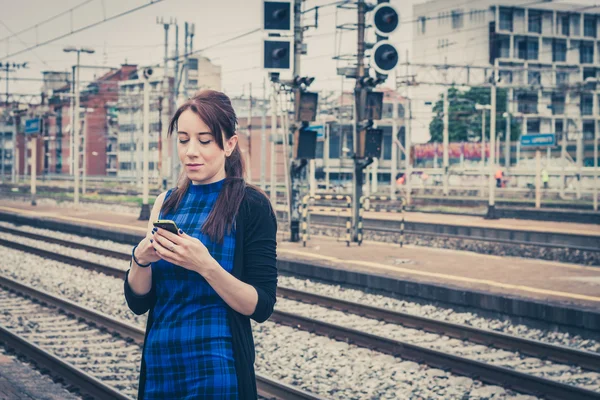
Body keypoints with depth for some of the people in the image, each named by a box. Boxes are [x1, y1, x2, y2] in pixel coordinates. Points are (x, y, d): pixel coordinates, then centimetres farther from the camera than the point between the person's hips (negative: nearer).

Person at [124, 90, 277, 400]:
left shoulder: (251, 205, -8)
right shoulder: (166, 203, 5)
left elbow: (261, 307, -12)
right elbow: (138, 302, 6)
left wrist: (205, 265, -25)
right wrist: (141, 259, -14)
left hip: (215, 370, -5)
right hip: (160, 363, 5)